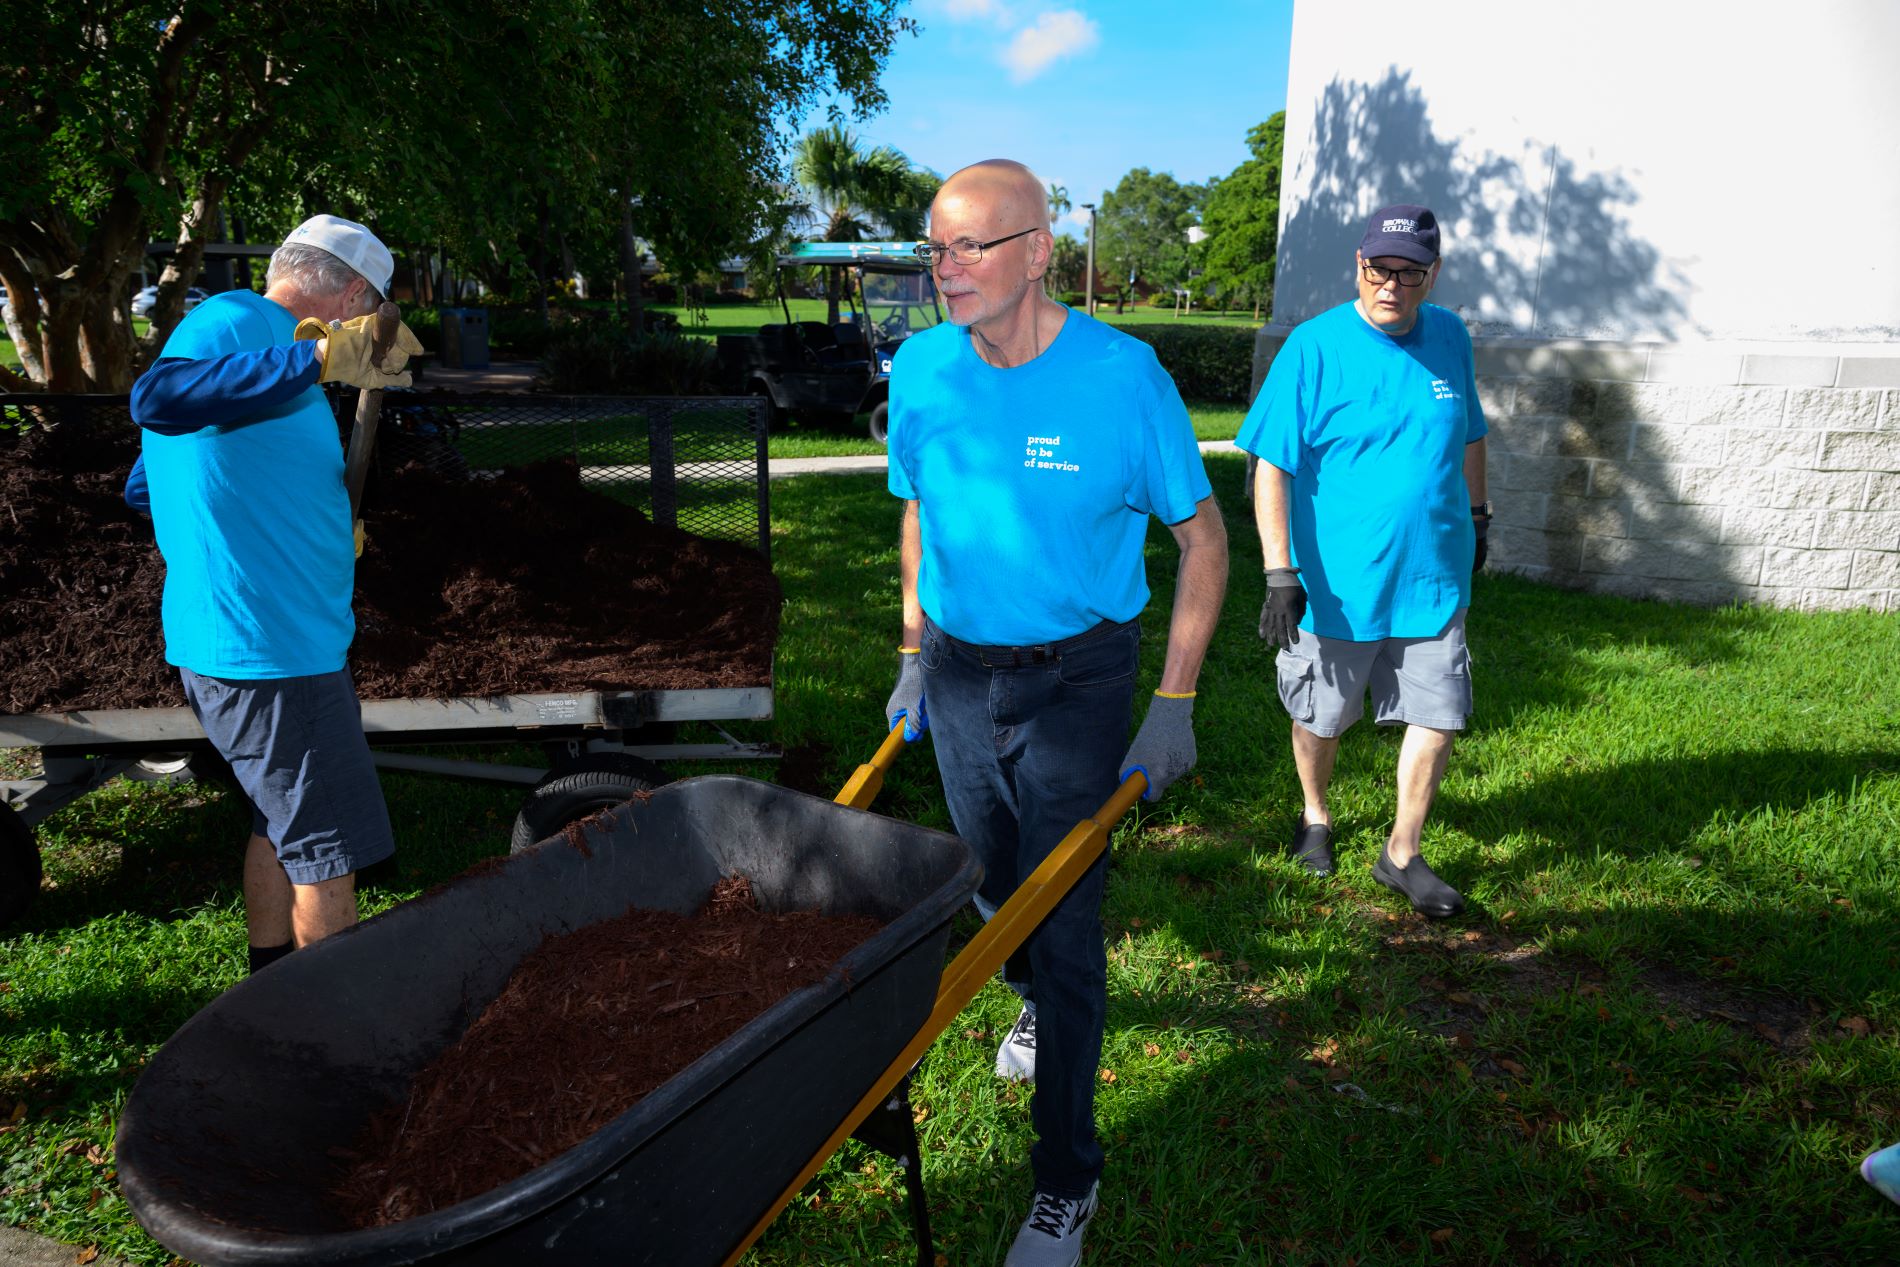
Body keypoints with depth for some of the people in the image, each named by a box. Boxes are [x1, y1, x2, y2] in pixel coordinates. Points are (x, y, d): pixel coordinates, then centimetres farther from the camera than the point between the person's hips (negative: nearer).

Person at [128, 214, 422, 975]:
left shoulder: (241, 327, 17)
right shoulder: (238, 320, -13)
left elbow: (143, 488, 26)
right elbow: (158, 398, -36)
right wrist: (316, 359, -42)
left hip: (229, 638, 10)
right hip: (269, 648, -10)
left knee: (282, 826, 21)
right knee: (328, 848, 1)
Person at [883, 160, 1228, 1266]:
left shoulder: (1121, 376, -18)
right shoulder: (921, 369, -5)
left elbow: (1204, 536, -8)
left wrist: (1175, 704, -10)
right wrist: (916, 654, 11)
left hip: (1076, 681, -4)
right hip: (960, 675, 5)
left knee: (1064, 923, -1)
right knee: (996, 884, 22)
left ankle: (1067, 1178, 18)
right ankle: (1036, 1003, 56)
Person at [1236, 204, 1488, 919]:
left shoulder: (1450, 338, 3)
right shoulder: (1314, 347, -13)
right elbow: (1272, 466, -15)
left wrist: (1476, 519, 23)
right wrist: (1280, 573, -21)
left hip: (1434, 577, 4)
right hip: (1338, 583, -4)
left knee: (1438, 717, 5)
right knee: (1321, 718, 13)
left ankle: (1402, 855, 23)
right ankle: (1315, 816, 42)